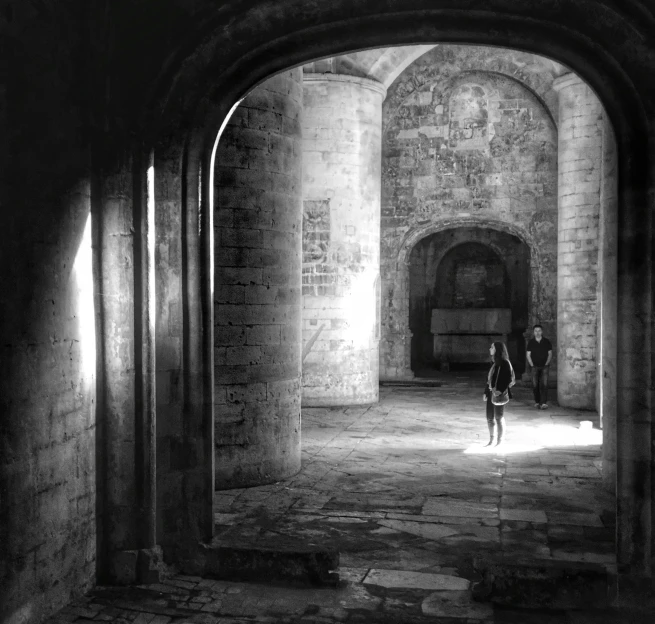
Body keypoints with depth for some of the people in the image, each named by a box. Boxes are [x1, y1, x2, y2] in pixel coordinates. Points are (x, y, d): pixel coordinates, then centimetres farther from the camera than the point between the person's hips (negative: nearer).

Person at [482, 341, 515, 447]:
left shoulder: (505, 363, -11)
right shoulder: (494, 364, 13)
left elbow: (508, 379, -17)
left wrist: (500, 390, -26)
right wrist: (486, 392, 14)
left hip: (499, 395, -8)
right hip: (491, 393, 8)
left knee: (499, 417, 2)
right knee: (490, 418, 12)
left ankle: (500, 441, 13)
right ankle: (491, 440, 23)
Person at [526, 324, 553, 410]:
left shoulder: (546, 341, 4)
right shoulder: (531, 342, 5)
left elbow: (550, 353, 6)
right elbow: (528, 354, 7)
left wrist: (547, 364, -3)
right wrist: (531, 364, -2)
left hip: (544, 366, -1)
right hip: (535, 367, 1)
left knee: (544, 384, -13)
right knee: (535, 385, -1)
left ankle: (544, 403, -17)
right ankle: (537, 402, 8)